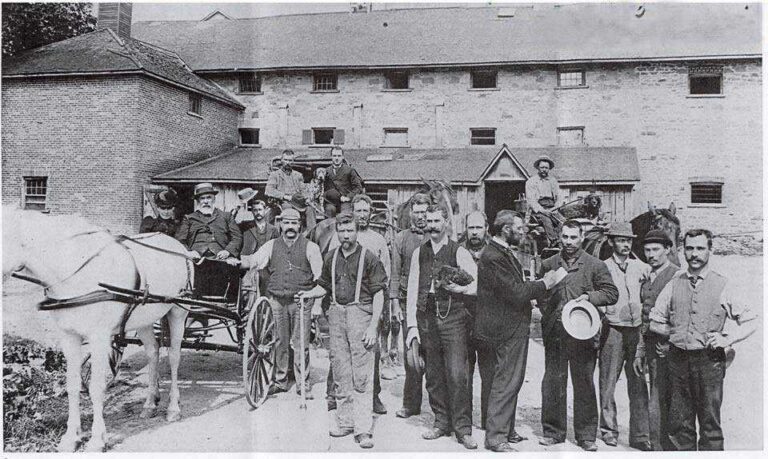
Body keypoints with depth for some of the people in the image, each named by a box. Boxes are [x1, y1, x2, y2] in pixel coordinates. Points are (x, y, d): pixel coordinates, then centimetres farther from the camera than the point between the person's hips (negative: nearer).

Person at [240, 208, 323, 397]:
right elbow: (253, 260, 0)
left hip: (301, 301, -2)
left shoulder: (310, 247, 2)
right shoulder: (271, 245, 9)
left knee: (301, 344, 0)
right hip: (277, 300, 2)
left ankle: (303, 384, 12)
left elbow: (320, 278, 2)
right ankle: (280, 380, 24)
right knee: (280, 342, 10)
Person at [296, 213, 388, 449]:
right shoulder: (331, 257, 11)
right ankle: (345, 420, 24)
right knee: (340, 371, 11)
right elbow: (324, 286, 22)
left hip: (361, 313, -5)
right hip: (336, 314, 5)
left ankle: (363, 429, 1)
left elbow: (378, 294, -5)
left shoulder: (369, 258, -4)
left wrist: (373, 326, -11)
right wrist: (309, 294, 1)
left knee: (361, 375, -5)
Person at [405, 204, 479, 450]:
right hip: (426, 318, 4)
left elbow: (477, 284, -4)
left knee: (457, 375, -7)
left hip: (452, 318, -3)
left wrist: (457, 287, -22)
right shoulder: (419, 253, 10)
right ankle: (441, 423, 24)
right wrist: (412, 325, 3)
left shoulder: (459, 252, 0)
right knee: (433, 376, 10)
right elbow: (412, 290, 8)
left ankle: (463, 429, 5)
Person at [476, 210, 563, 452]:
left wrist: (536, 285, 4)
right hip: (507, 330, -11)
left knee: (507, 381, 17)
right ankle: (495, 437, 5)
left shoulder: (506, 253, 15)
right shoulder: (493, 257, -20)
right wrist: (543, 284, -10)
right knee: (506, 382, -4)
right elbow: (516, 294, -22)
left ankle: (505, 429, 28)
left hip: (512, 328, 11)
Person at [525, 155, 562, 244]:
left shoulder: (553, 181, 23)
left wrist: (555, 207, -3)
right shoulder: (531, 181, 9)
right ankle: (555, 242, -42)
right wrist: (542, 210, -14)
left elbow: (558, 197, 19)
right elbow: (530, 200, -1)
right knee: (546, 220, -34)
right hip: (538, 209, -3)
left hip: (552, 209, 3)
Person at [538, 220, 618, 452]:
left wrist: (590, 297, -12)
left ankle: (586, 435, 18)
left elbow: (612, 293, 3)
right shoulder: (548, 264, 9)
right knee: (553, 382, 6)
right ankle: (553, 431, 19)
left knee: (584, 384, 5)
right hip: (554, 333, 2)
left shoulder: (595, 265, 2)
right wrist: (548, 313, 1)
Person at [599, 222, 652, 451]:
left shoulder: (640, 267, 8)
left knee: (639, 385, 4)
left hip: (637, 330, 3)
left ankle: (640, 435, 12)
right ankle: (609, 429, 20)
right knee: (608, 382, 5)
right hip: (612, 330, -2)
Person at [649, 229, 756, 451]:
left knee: (710, 422, 3)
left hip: (709, 360, -2)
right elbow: (655, 321, 14)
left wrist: (727, 339, -6)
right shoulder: (674, 284, 7)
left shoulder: (722, 285, 1)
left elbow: (749, 321, 6)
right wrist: (677, 333, 4)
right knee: (679, 422, 9)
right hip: (678, 358, 2)